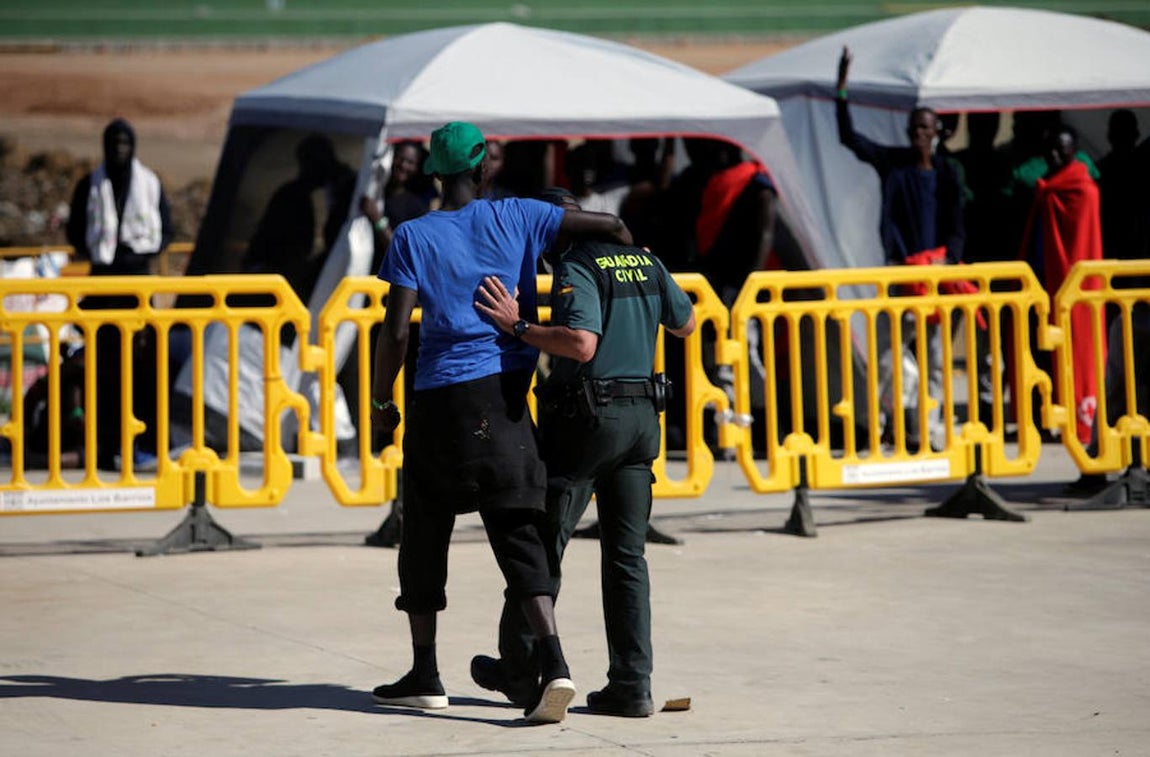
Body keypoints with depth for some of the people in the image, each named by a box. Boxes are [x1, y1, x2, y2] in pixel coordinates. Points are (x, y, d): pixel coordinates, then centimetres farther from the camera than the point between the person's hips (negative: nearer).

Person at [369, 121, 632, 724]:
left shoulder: (413, 238, -2)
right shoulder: (515, 219, 3)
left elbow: (395, 331, -8)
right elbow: (611, 226, 3)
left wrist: (380, 400, 5)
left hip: (440, 399, -2)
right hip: (505, 394, 2)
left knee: (425, 532, 13)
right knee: (517, 532, 0)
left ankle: (425, 674, 17)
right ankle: (552, 659, -19)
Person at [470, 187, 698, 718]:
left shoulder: (577, 268, -12)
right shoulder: (644, 260, 11)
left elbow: (581, 343, -26)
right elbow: (686, 324, 24)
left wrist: (517, 326, -22)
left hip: (586, 416, -7)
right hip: (642, 415, 7)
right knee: (626, 555, 7)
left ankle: (520, 669, 13)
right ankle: (631, 684, 2)